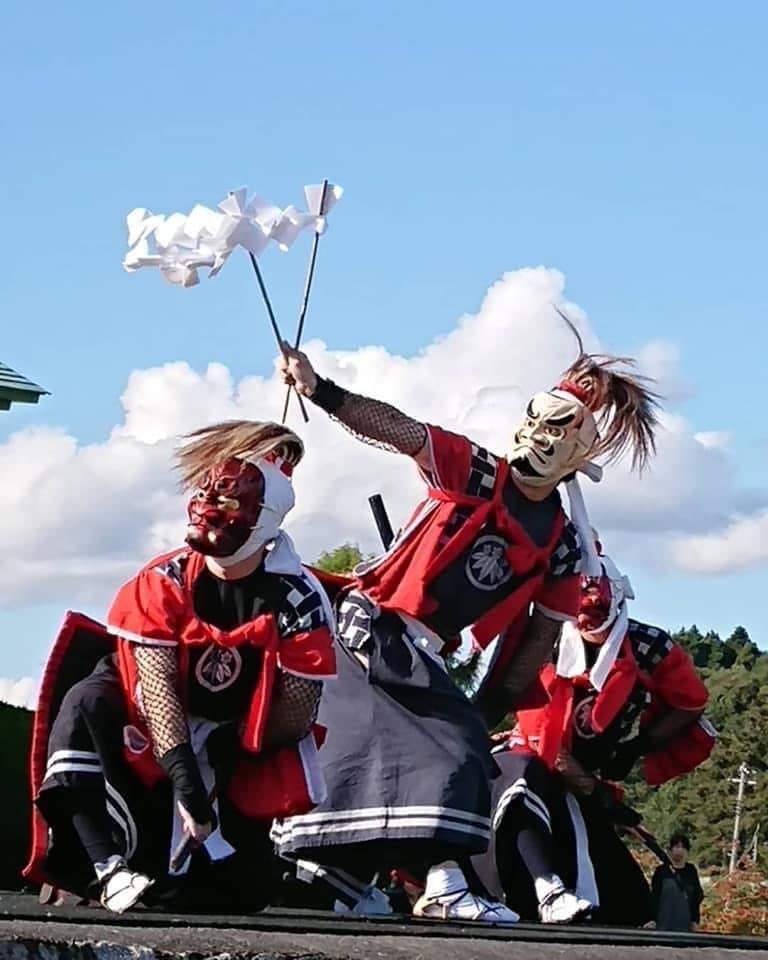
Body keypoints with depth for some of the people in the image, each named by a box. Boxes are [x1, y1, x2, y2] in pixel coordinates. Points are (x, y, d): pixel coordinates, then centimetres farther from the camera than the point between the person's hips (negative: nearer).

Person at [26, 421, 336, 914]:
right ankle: (110, 869, -39)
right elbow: (155, 685, -24)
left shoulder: (299, 600, -13)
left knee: (242, 893, -7)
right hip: (153, 746, 0)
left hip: (241, 762, 0)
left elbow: (298, 716, -11)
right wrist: (184, 776, -35)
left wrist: (231, 747, -20)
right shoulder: (163, 583, -13)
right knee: (85, 707, -31)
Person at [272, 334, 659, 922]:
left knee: (459, 747, -10)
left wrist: (491, 710, 4)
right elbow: (394, 429, -16)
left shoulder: (562, 547, 6)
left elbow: (540, 639, 9)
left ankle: (444, 886, -14)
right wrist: (318, 390, -29)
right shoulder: (472, 471, -3)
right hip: (370, 625, -4)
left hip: (424, 658, 4)